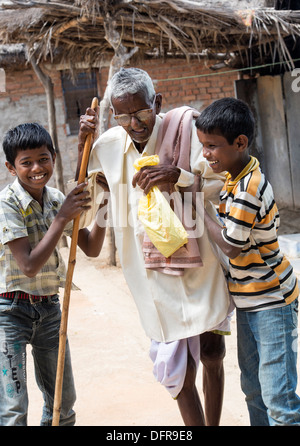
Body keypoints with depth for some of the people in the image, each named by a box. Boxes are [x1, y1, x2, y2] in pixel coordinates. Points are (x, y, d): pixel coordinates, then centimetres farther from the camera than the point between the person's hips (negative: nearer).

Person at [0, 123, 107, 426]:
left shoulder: (58, 200, 2)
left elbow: (91, 248, 6)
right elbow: (29, 265, -24)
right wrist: (62, 218, -25)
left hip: (49, 307, 6)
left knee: (64, 403, 16)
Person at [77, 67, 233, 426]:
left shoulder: (185, 127, -10)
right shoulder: (108, 145, 1)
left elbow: (222, 185, -8)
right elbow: (89, 194, 18)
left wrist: (179, 177, -24)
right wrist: (82, 144, 4)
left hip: (198, 259, -1)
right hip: (152, 271, 1)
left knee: (211, 354, 15)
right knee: (180, 371, -1)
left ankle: (214, 423, 37)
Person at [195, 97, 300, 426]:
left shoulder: (246, 192, -26)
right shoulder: (237, 175, 3)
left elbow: (230, 246, -18)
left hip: (272, 301, -10)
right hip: (248, 300, 10)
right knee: (253, 389, 18)